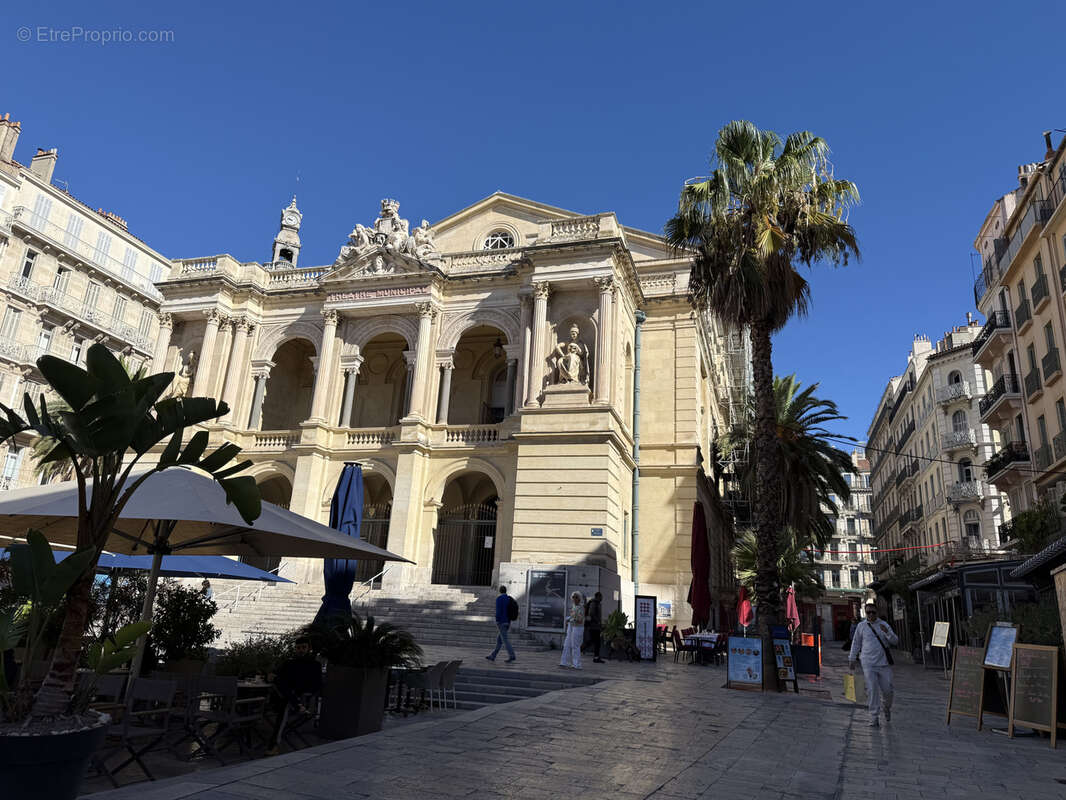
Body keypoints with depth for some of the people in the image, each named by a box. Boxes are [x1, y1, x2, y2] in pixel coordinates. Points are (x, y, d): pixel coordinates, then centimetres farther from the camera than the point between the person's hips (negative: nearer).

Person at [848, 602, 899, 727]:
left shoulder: (884, 624, 4)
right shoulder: (861, 626, 2)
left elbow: (895, 641, 0)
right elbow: (855, 643, 10)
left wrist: (887, 632, -19)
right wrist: (852, 660, 10)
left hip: (884, 663, 1)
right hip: (868, 664, -1)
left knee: (887, 690, 5)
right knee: (872, 690, -5)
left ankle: (886, 708, 36)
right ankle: (873, 718, 2)